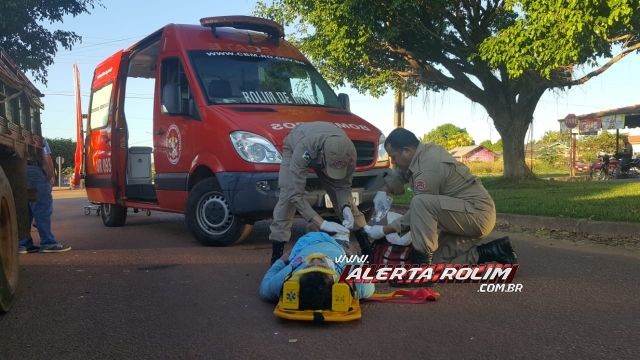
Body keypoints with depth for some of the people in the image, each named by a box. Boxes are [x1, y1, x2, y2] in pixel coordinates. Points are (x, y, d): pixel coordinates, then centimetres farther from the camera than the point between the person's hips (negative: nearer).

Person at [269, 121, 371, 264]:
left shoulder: (349, 152, -36)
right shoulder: (303, 150, -48)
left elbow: (343, 186, -20)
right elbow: (295, 195, -46)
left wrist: (346, 208, -38)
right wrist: (322, 223, -51)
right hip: (294, 147, -2)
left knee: (343, 200, -4)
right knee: (287, 196, -21)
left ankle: (369, 251, 9)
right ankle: (276, 258, -14)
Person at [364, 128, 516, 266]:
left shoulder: (428, 169, -23)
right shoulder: (426, 150, 6)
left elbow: (420, 211, -16)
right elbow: (399, 173, 24)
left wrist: (384, 230, -10)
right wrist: (383, 192, 8)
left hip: (478, 214, -10)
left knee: (421, 203, -30)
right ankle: (495, 251, 8)